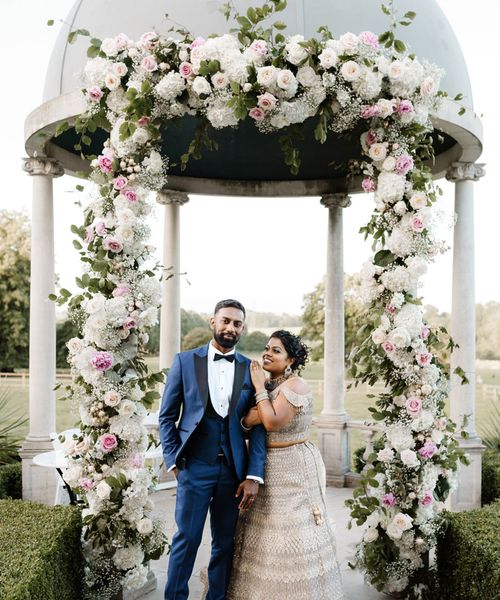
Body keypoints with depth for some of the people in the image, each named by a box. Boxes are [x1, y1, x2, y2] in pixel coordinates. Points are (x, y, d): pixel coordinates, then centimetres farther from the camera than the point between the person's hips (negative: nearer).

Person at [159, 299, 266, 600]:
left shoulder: (251, 369, 2)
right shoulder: (185, 361, 0)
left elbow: (258, 427, 0)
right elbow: (167, 416, 3)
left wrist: (254, 476, -6)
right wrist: (173, 460, -3)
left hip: (234, 469, 2)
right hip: (195, 465, -2)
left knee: (225, 543, 12)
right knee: (186, 539, 5)